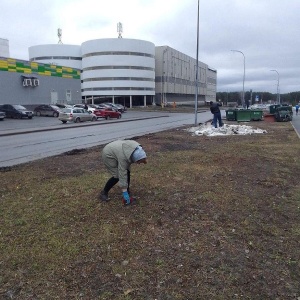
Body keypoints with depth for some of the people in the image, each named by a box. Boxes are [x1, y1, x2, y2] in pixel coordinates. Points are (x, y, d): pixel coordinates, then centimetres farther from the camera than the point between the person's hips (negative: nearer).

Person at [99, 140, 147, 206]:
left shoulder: (138, 150, -17)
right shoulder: (124, 157, -35)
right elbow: (122, 175, -32)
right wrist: (124, 193, -29)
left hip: (116, 150, 8)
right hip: (108, 154, -7)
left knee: (127, 172, 0)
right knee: (117, 176, -12)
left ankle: (128, 191, 11)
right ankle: (103, 192, 1)